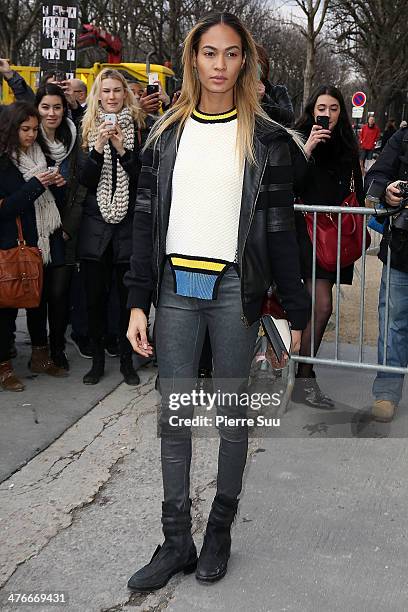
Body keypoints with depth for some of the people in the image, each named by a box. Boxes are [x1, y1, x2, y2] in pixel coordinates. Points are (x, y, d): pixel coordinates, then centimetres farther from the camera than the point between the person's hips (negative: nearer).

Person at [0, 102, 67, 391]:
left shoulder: (39, 155, 10)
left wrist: (57, 184, -1)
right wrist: (34, 185, -19)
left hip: (43, 242, 6)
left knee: (39, 298, 15)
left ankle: (40, 355, 29)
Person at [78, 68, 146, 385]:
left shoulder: (138, 126, 2)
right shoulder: (89, 128, 7)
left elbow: (144, 177, -4)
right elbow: (85, 180, 0)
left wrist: (122, 149, -17)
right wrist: (98, 148, -14)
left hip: (129, 221, -2)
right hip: (95, 222, 2)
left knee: (128, 294, 4)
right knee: (95, 295, 6)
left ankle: (127, 360, 17)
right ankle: (97, 359, 20)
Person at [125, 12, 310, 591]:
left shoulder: (265, 138, 3)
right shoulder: (166, 133, 10)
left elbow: (280, 227, 1)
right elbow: (147, 219, 8)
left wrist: (295, 312, -2)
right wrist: (138, 302, 1)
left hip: (235, 288, -2)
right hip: (176, 287, 3)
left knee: (233, 414, 7)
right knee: (174, 418, 4)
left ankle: (220, 531, 24)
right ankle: (176, 542, 16)